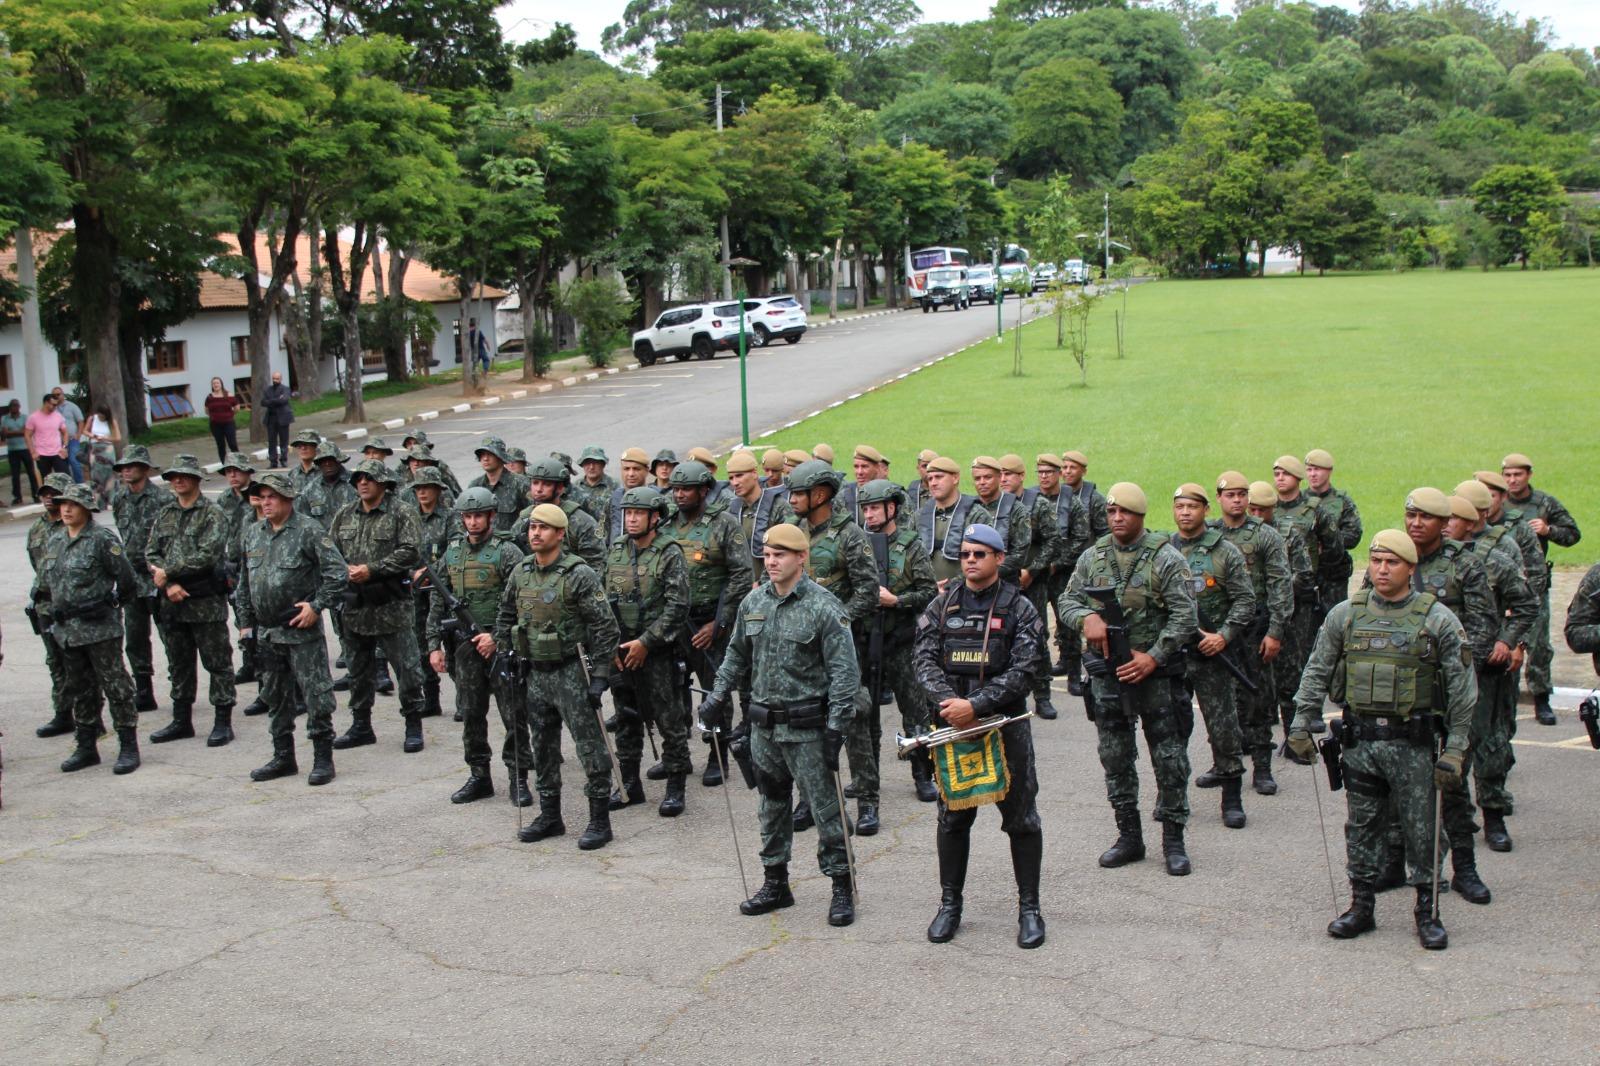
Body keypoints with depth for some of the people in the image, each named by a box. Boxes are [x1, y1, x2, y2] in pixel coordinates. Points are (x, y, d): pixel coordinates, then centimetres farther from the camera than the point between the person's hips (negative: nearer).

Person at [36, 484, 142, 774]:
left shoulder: (103, 538, -9)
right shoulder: (54, 542, 12)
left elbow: (125, 577, -9)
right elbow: (44, 581, 23)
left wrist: (110, 603, -2)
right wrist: (55, 614, 19)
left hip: (100, 628, -7)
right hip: (67, 631, 7)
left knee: (115, 685, -3)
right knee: (79, 690, 13)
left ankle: (128, 747, 1)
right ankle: (86, 748, 22)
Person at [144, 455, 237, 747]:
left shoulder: (213, 514, -6)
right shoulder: (165, 515, 12)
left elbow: (207, 556, -17)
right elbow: (151, 554, 6)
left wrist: (167, 572, -14)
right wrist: (169, 585, -10)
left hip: (206, 602, -6)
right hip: (172, 602, 6)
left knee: (217, 662, -1)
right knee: (178, 664, 14)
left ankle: (223, 722, 5)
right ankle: (181, 720, 24)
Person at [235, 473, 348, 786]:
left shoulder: (309, 530, -8)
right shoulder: (253, 533, 11)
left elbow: (338, 573, -11)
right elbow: (244, 581, 19)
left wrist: (316, 606, -16)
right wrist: (246, 622, 16)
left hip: (302, 631, -7)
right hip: (266, 632, 7)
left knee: (315, 695, -4)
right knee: (275, 698, 14)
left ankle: (322, 759, 3)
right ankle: (283, 758, 25)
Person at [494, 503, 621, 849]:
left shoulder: (579, 574, -15)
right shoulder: (521, 572, 5)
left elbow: (605, 626, -15)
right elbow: (505, 616, 18)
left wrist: (601, 675, -17)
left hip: (571, 672, -7)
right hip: (536, 673, 7)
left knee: (589, 745, -3)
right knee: (543, 747, 14)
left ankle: (600, 820, 5)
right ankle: (550, 816, 26)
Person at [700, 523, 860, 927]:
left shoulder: (824, 607, -12)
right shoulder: (752, 603, 7)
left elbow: (844, 672, -13)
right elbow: (737, 655, 20)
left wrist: (836, 727, -17)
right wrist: (718, 696, 12)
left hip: (808, 730, -6)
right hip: (764, 726, 6)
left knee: (826, 808, 0)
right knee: (773, 806, 15)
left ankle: (841, 888, 11)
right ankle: (775, 884, 27)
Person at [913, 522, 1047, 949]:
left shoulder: (1018, 609, -2)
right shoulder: (942, 605, 6)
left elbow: (1022, 671, -11)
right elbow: (926, 660, -1)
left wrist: (975, 705, -21)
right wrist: (949, 702, -18)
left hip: (1006, 725, -2)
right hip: (953, 725, 2)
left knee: (1021, 817, 4)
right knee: (952, 817, 10)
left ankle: (1029, 908, 15)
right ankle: (950, 903, 22)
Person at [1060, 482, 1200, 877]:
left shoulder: (1165, 558, -7)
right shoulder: (1092, 557, 6)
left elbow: (1185, 615, -10)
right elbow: (1068, 600, 10)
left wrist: (1153, 657, -17)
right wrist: (1087, 617, -12)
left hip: (1154, 671, -4)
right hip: (1106, 672, 4)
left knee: (1169, 757, 0)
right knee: (1115, 758, 11)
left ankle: (1173, 839, 11)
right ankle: (1129, 836, 23)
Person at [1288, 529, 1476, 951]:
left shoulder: (1437, 619, -4)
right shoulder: (1345, 615, 4)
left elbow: (1462, 688, -2)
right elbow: (1316, 672, 11)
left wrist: (1454, 749, -6)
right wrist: (1301, 724, 5)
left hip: (1413, 742, -2)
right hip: (1360, 739, 3)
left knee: (1422, 829, 4)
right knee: (1361, 827, 10)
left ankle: (1428, 911, 18)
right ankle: (1361, 906, 22)